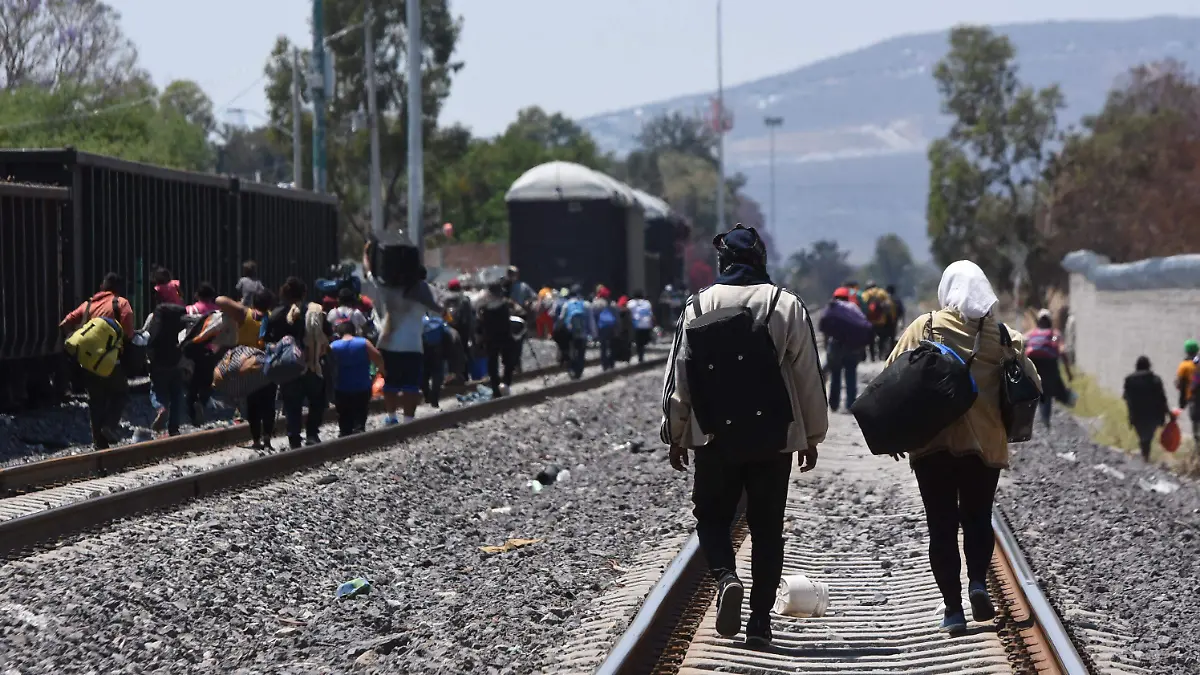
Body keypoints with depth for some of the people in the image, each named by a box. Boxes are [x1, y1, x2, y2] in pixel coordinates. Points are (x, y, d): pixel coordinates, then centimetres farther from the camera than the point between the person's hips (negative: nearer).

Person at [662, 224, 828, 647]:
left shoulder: (698, 307, -2)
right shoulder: (787, 306, -1)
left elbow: (678, 374, 1)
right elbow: (808, 377, 1)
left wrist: (675, 433, 11)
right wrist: (812, 436, 11)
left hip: (714, 436, 0)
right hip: (774, 437, 1)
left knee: (712, 517, 14)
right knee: (767, 527, 9)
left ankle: (726, 577, -14)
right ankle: (760, 619, 6)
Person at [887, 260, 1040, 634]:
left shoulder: (924, 328, -3)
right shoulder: (1003, 336, 1)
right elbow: (1031, 383, 1)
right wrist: (1007, 421, 17)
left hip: (932, 442, -1)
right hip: (985, 444, 1)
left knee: (942, 525, 5)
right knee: (977, 517, 16)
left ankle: (953, 608, 1)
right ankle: (978, 581, -8)